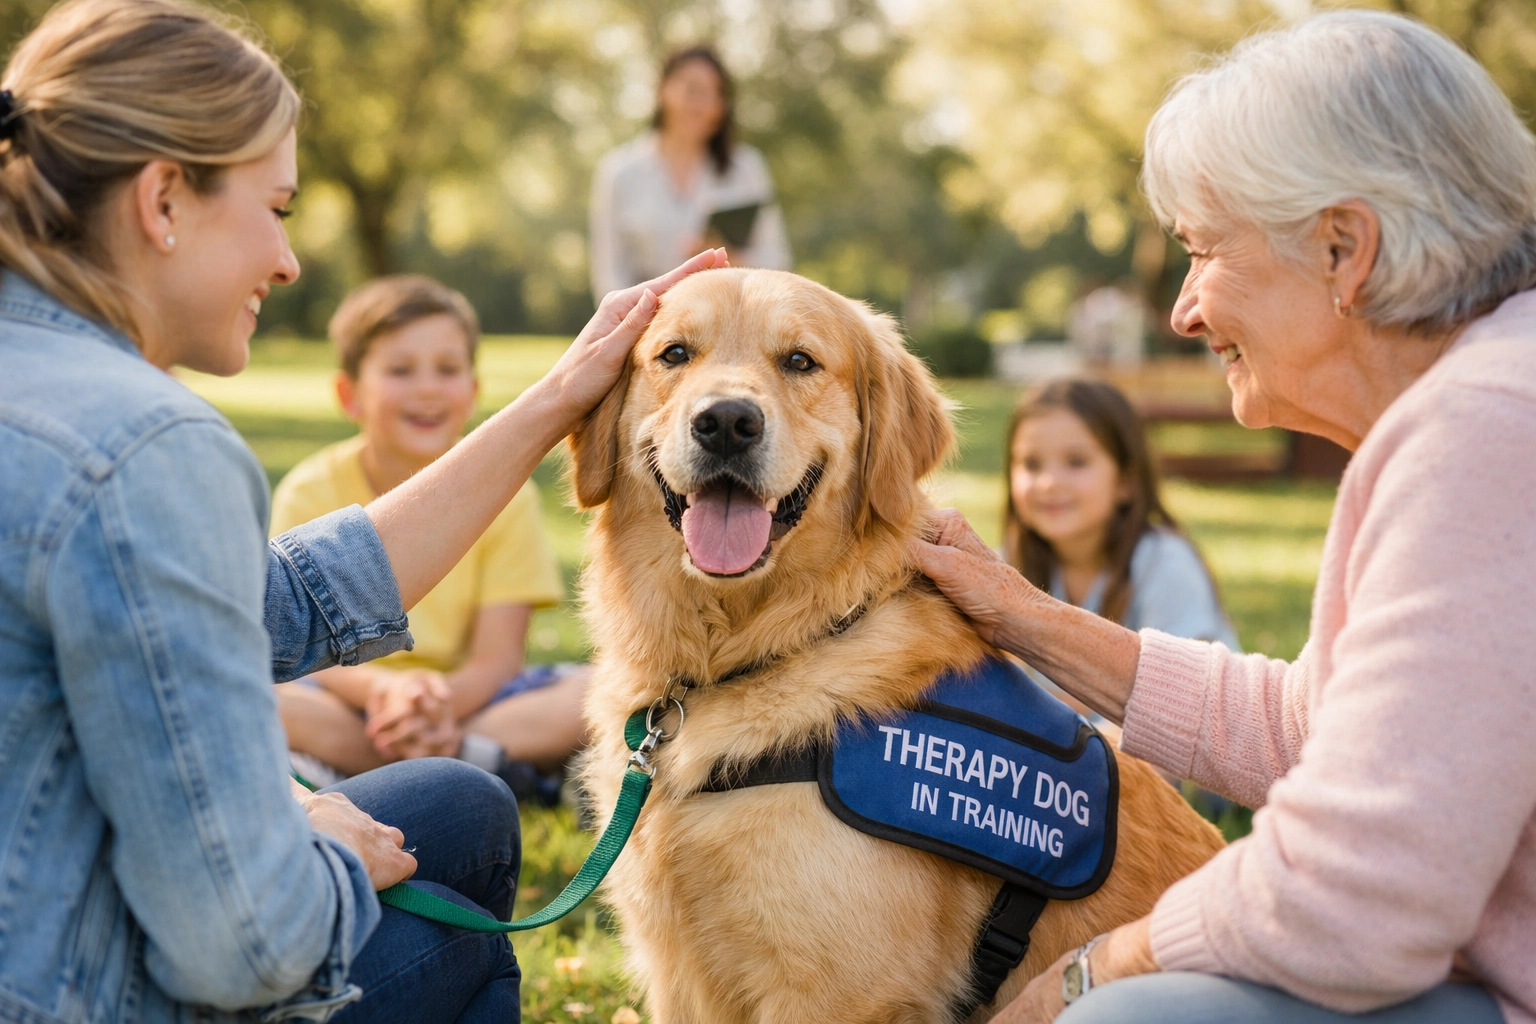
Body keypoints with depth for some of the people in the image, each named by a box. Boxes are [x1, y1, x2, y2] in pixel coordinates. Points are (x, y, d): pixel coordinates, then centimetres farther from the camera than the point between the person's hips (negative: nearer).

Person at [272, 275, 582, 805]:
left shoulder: (503, 493, -2)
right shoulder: (310, 493, -6)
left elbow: (497, 657, -9)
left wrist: (443, 701, -32)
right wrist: (380, 687, -35)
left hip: (465, 697, 2)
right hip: (350, 698, -1)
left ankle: (342, 775, -28)